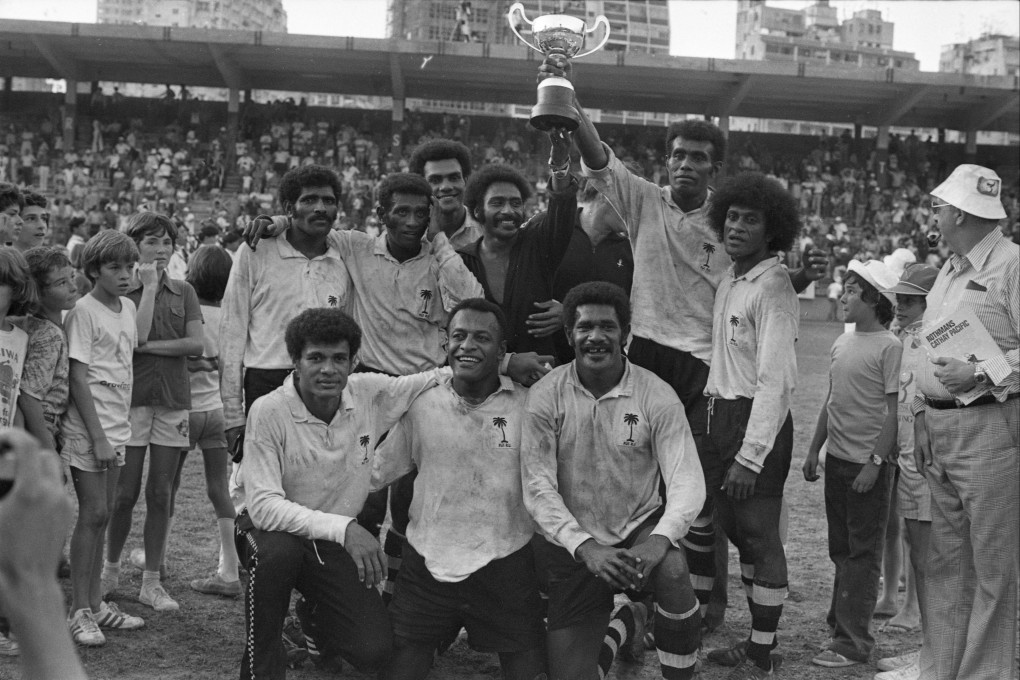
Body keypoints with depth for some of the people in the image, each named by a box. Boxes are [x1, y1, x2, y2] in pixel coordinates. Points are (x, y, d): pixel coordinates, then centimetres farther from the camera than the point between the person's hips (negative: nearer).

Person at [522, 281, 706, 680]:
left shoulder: (656, 397, -9)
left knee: (672, 570, -34)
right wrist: (585, 547, -26)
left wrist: (659, 539, -32)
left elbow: (686, 482, -14)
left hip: (640, 528, 0)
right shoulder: (544, 397, -8)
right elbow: (538, 488, -12)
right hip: (572, 547, 1)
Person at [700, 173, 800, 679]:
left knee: (760, 536, 0)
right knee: (738, 531, 16)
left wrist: (750, 456, -22)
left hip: (757, 419, -9)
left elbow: (775, 381, -19)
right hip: (721, 413, 9)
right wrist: (715, 424, 4)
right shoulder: (728, 279, 12)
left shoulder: (772, 287, -14)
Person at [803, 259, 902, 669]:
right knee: (840, 549, 15)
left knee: (862, 554, -1)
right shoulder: (841, 344, 10)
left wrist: (875, 462, -18)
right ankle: (840, 622, 27)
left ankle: (852, 643, 4)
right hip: (837, 460, 7)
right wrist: (814, 450, 14)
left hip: (868, 465, -7)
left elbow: (894, 412, -14)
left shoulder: (890, 347, -12)